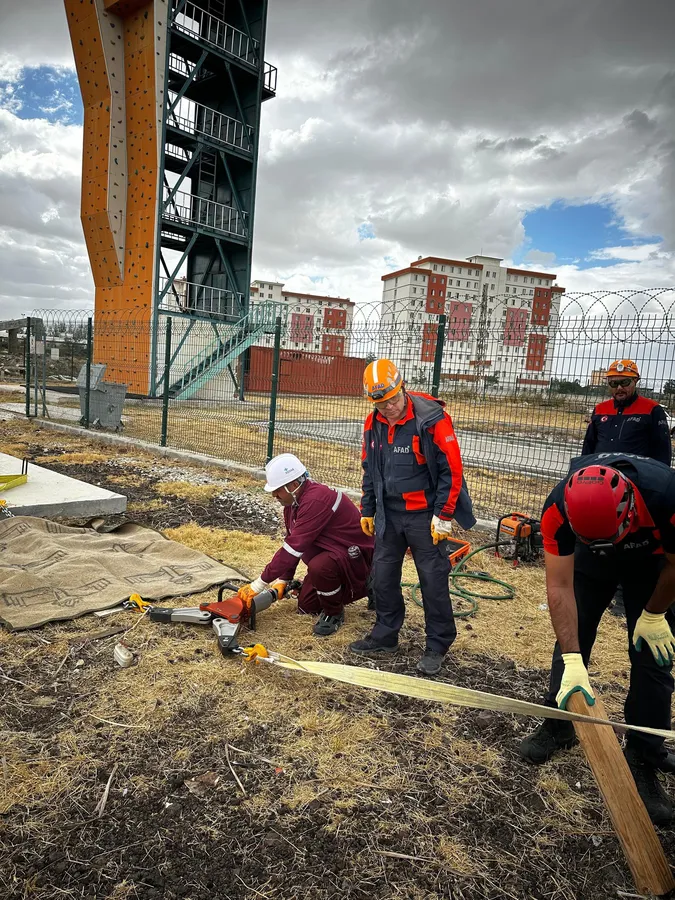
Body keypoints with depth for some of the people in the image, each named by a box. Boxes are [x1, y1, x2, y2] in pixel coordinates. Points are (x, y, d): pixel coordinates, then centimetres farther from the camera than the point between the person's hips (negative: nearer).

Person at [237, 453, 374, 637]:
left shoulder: (316, 500, -33)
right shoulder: (292, 500, -1)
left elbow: (294, 547, -33)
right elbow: (291, 541, 7)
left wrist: (258, 585, -27)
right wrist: (282, 581, 3)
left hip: (355, 553, -10)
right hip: (328, 553, 10)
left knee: (319, 566, -38)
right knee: (306, 606, 9)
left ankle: (334, 613, -9)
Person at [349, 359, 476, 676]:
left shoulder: (432, 420, -18)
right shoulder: (374, 424, 1)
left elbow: (452, 470, -15)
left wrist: (443, 516, -15)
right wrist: (367, 510, 14)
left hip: (424, 514, -6)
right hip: (389, 513, 6)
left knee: (433, 579, 2)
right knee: (383, 575, 11)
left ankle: (438, 646, 18)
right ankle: (385, 636, 28)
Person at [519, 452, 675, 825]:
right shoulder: (559, 508, -38)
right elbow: (559, 587, -32)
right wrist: (572, 662, -36)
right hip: (589, 559, 1)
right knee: (570, 637, 3)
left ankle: (644, 761, 12)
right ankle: (558, 726, 25)